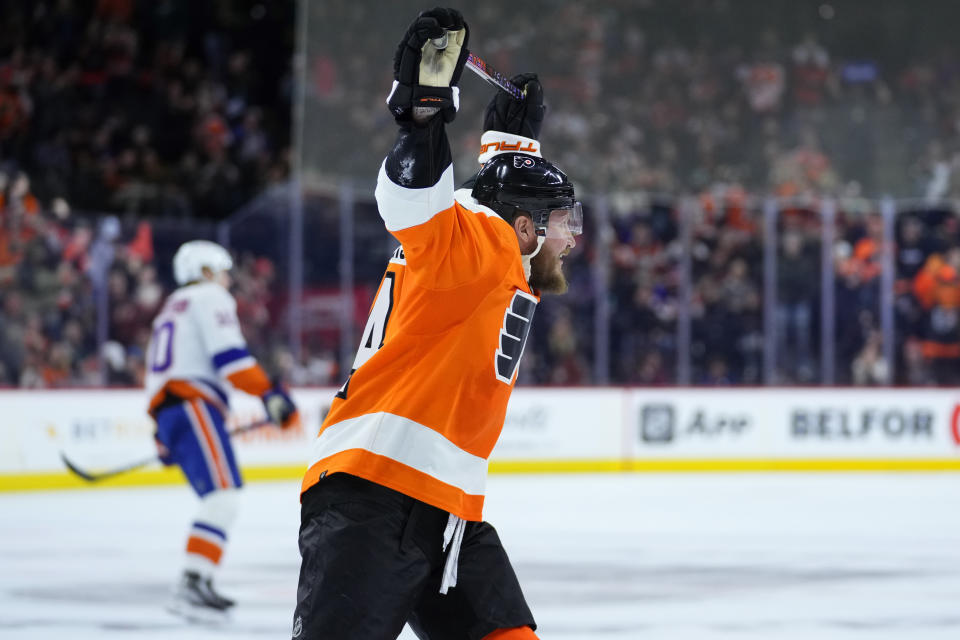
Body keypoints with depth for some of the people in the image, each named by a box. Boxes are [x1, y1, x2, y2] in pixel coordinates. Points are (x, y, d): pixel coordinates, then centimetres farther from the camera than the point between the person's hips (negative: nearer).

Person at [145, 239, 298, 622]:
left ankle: (199, 585, 8)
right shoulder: (209, 297, 2)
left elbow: (158, 371, 33)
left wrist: (164, 436, 36)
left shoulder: (172, 308, 31)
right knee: (223, 494, -20)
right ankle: (192, 585, -33)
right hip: (193, 406, -10)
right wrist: (270, 393, -16)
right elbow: (228, 354, -13)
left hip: (166, 410, 10)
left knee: (217, 498, 13)